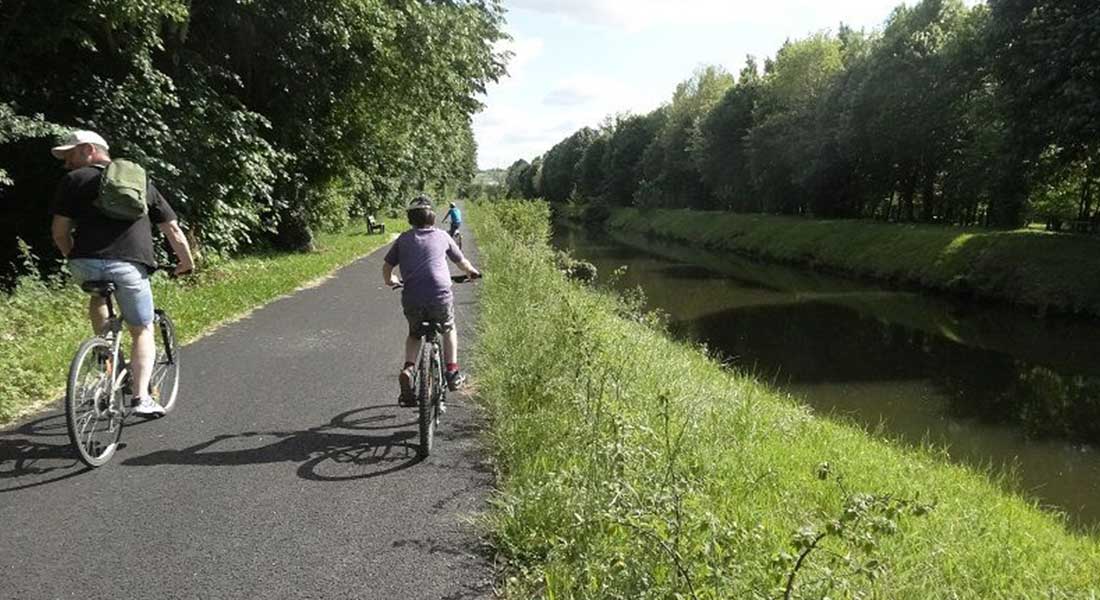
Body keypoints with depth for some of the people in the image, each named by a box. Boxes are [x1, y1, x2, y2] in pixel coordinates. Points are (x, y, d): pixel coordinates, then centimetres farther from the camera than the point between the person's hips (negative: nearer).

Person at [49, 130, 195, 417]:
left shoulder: (74, 180, 13)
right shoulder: (141, 180, 22)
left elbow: (59, 232, 7)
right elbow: (172, 228, 20)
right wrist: (187, 262, 30)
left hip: (86, 263, 0)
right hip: (130, 265, 0)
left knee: (97, 296, 34)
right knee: (142, 331, 12)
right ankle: (141, 397, -2)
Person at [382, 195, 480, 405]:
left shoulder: (403, 239, 12)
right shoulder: (441, 236, 11)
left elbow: (387, 267, 13)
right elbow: (461, 261, 23)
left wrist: (390, 281, 35)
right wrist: (472, 272, 44)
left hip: (411, 299, 1)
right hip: (440, 296, -1)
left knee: (414, 334, 27)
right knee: (449, 329, 28)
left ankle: (408, 368, 3)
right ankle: (452, 371, 21)